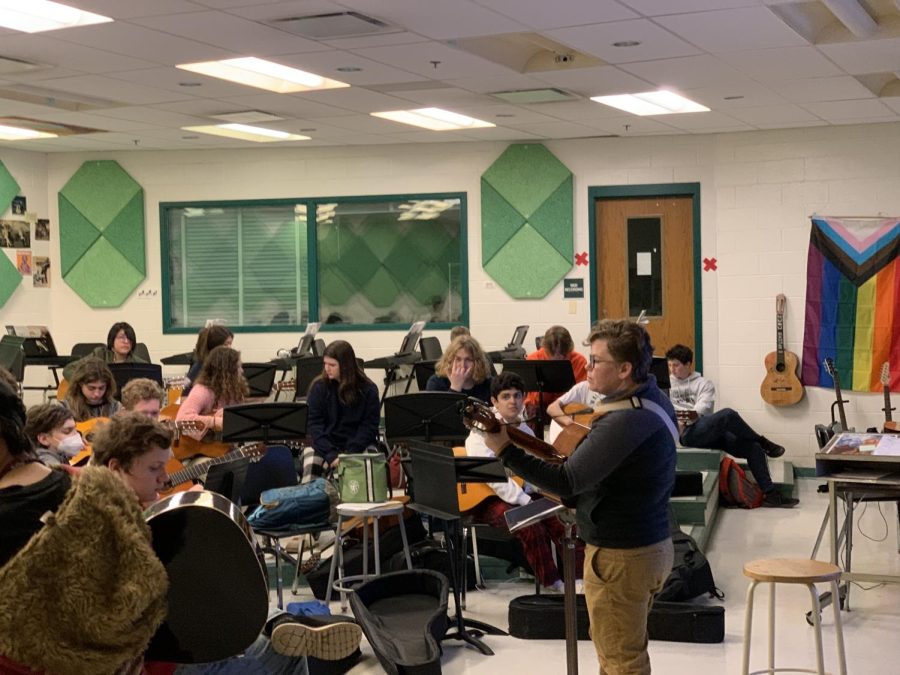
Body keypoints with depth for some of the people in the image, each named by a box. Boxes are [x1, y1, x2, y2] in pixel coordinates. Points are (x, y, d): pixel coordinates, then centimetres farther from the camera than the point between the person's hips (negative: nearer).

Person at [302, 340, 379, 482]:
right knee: (310, 462, -30)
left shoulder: (368, 389, -3)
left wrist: (350, 453, -17)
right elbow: (314, 423, -6)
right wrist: (331, 455, -19)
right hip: (325, 445, 1)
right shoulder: (319, 387, -1)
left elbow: (369, 425, -3)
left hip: (359, 444, 0)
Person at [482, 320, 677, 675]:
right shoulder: (653, 396, 4)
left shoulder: (625, 421, -28)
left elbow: (567, 483, -30)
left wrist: (505, 449, -29)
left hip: (620, 556, -10)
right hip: (653, 544, 10)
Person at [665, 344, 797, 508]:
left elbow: (703, 406, -3)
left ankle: (770, 494, -8)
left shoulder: (703, 383, 15)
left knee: (753, 447, -13)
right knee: (727, 414, -29)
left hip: (711, 431, 4)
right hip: (687, 433, -4)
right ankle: (763, 442, -6)